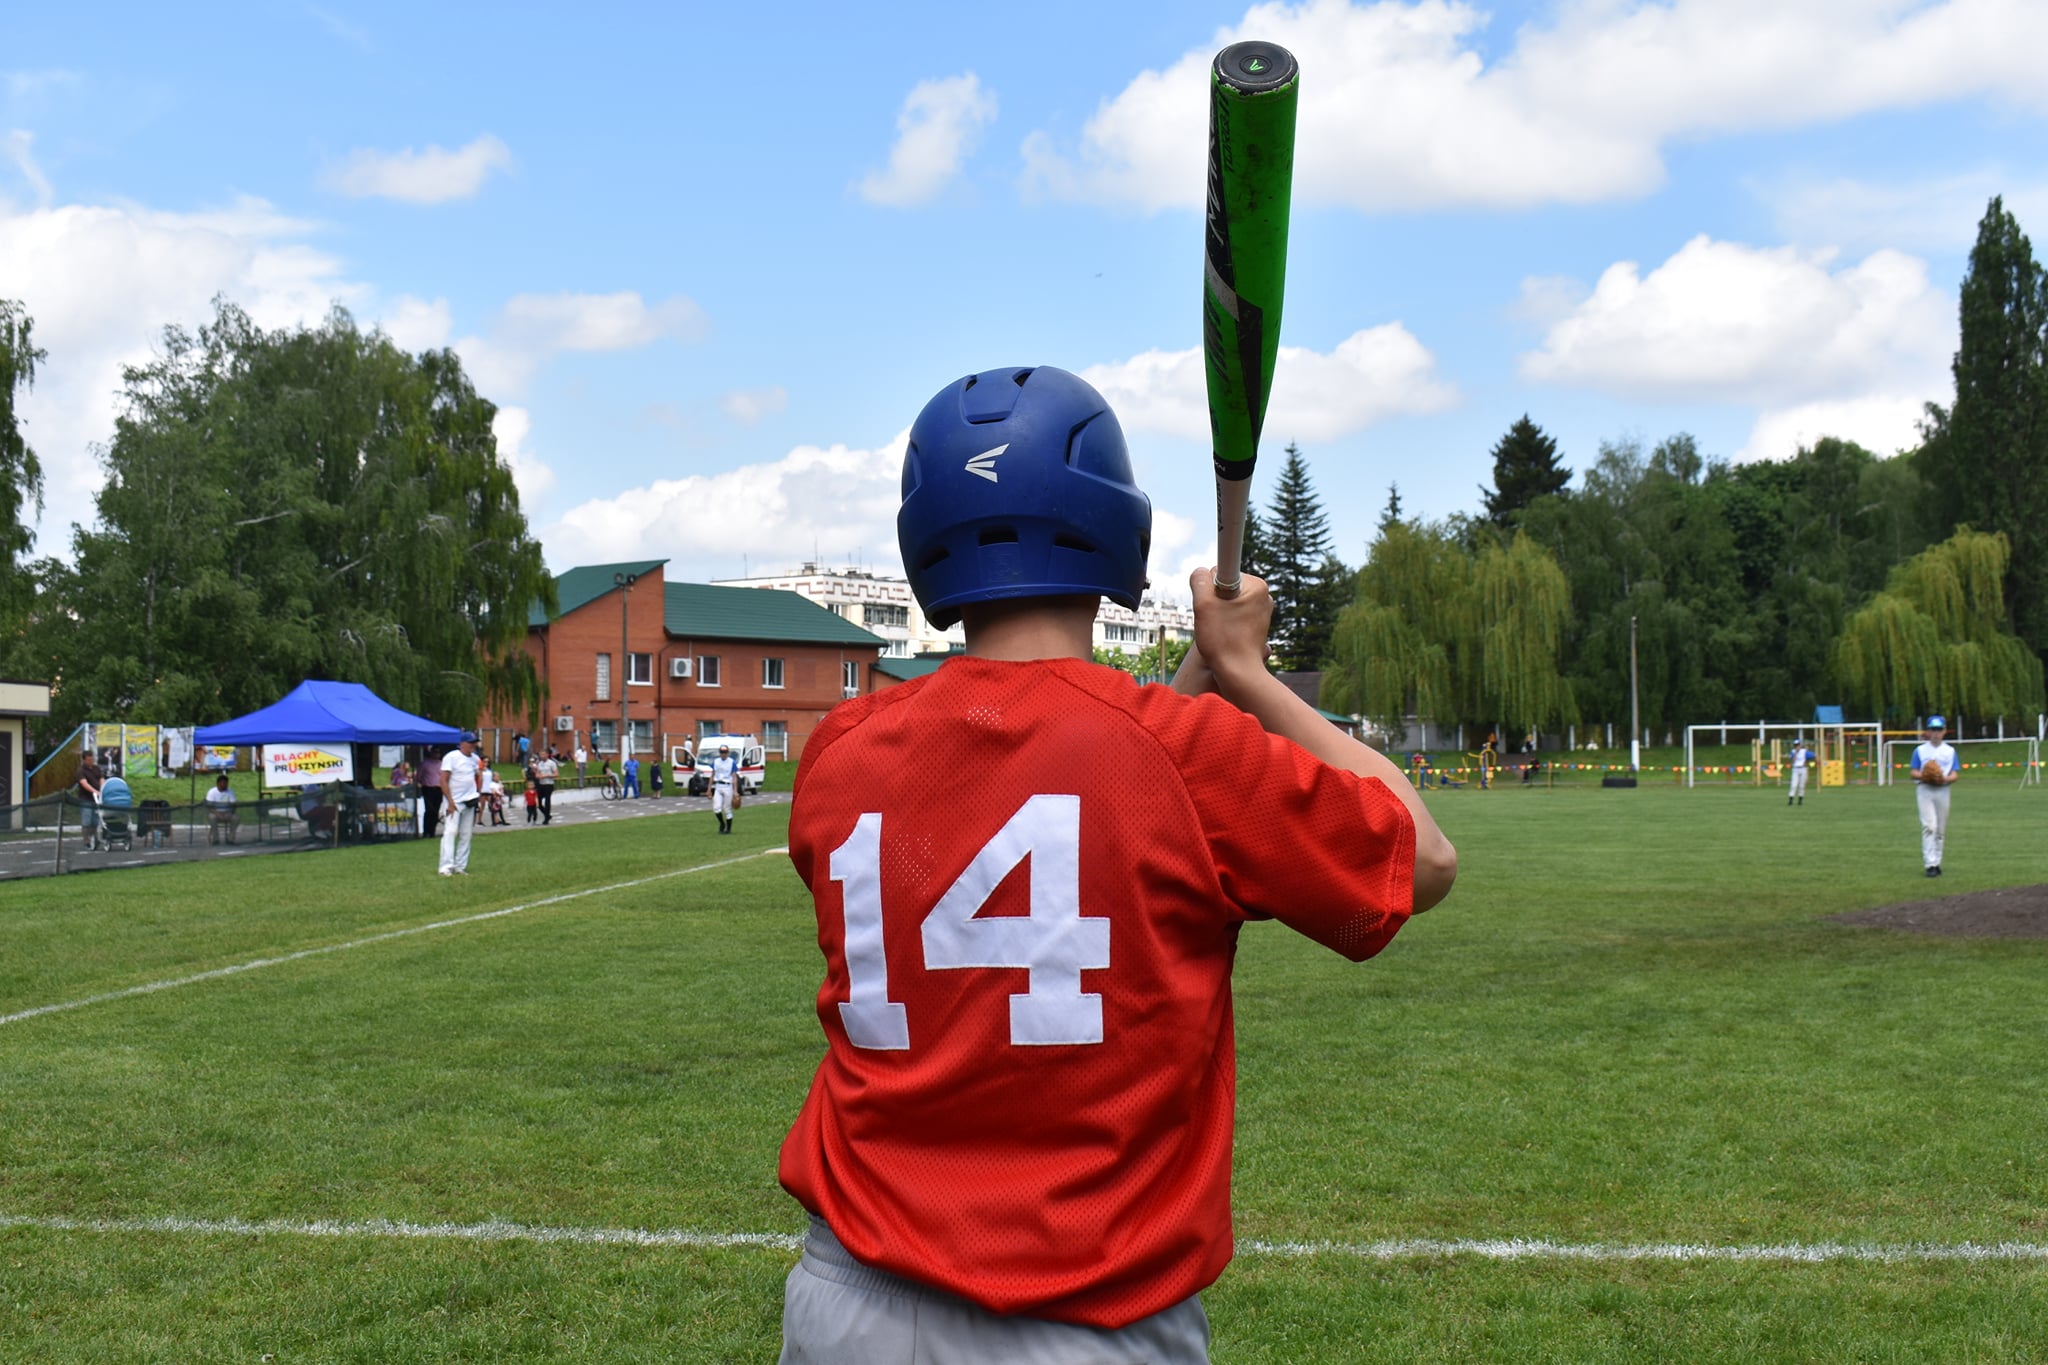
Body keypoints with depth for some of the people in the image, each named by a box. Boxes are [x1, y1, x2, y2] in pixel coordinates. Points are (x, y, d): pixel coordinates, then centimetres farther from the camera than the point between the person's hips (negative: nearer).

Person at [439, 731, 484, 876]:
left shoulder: (475, 759, 9)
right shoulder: (451, 757, -11)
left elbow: (479, 776, 22)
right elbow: (443, 780, -13)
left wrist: (480, 793, 5)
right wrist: (450, 802, -17)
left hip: (470, 802, 7)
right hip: (454, 802, -7)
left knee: (466, 835, 7)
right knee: (450, 832, -13)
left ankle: (460, 867, 12)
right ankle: (446, 867, -16)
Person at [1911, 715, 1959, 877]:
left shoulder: (1950, 751, 8)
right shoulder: (1920, 750, 4)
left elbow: (1955, 775, 4)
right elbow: (1914, 773, 3)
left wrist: (1945, 779, -17)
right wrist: (1923, 776, -18)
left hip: (1943, 790, 2)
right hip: (1925, 790, -2)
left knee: (1941, 829, 7)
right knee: (1929, 826, -14)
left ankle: (1937, 863, 18)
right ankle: (1930, 864, -18)